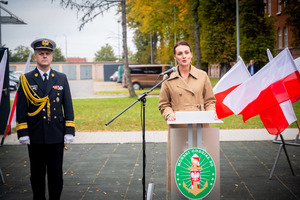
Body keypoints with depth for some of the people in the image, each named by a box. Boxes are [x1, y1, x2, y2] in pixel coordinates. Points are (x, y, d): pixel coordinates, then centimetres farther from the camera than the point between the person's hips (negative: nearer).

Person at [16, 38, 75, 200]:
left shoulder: (61, 79, 8)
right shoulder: (27, 80, 2)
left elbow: (68, 106, 7)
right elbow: (21, 108, 1)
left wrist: (69, 131, 0)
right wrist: (23, 133, -5)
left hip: (57, 136, 1)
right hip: (35, 137, -1)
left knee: (56, 173, 8)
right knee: (37, 174, 8)